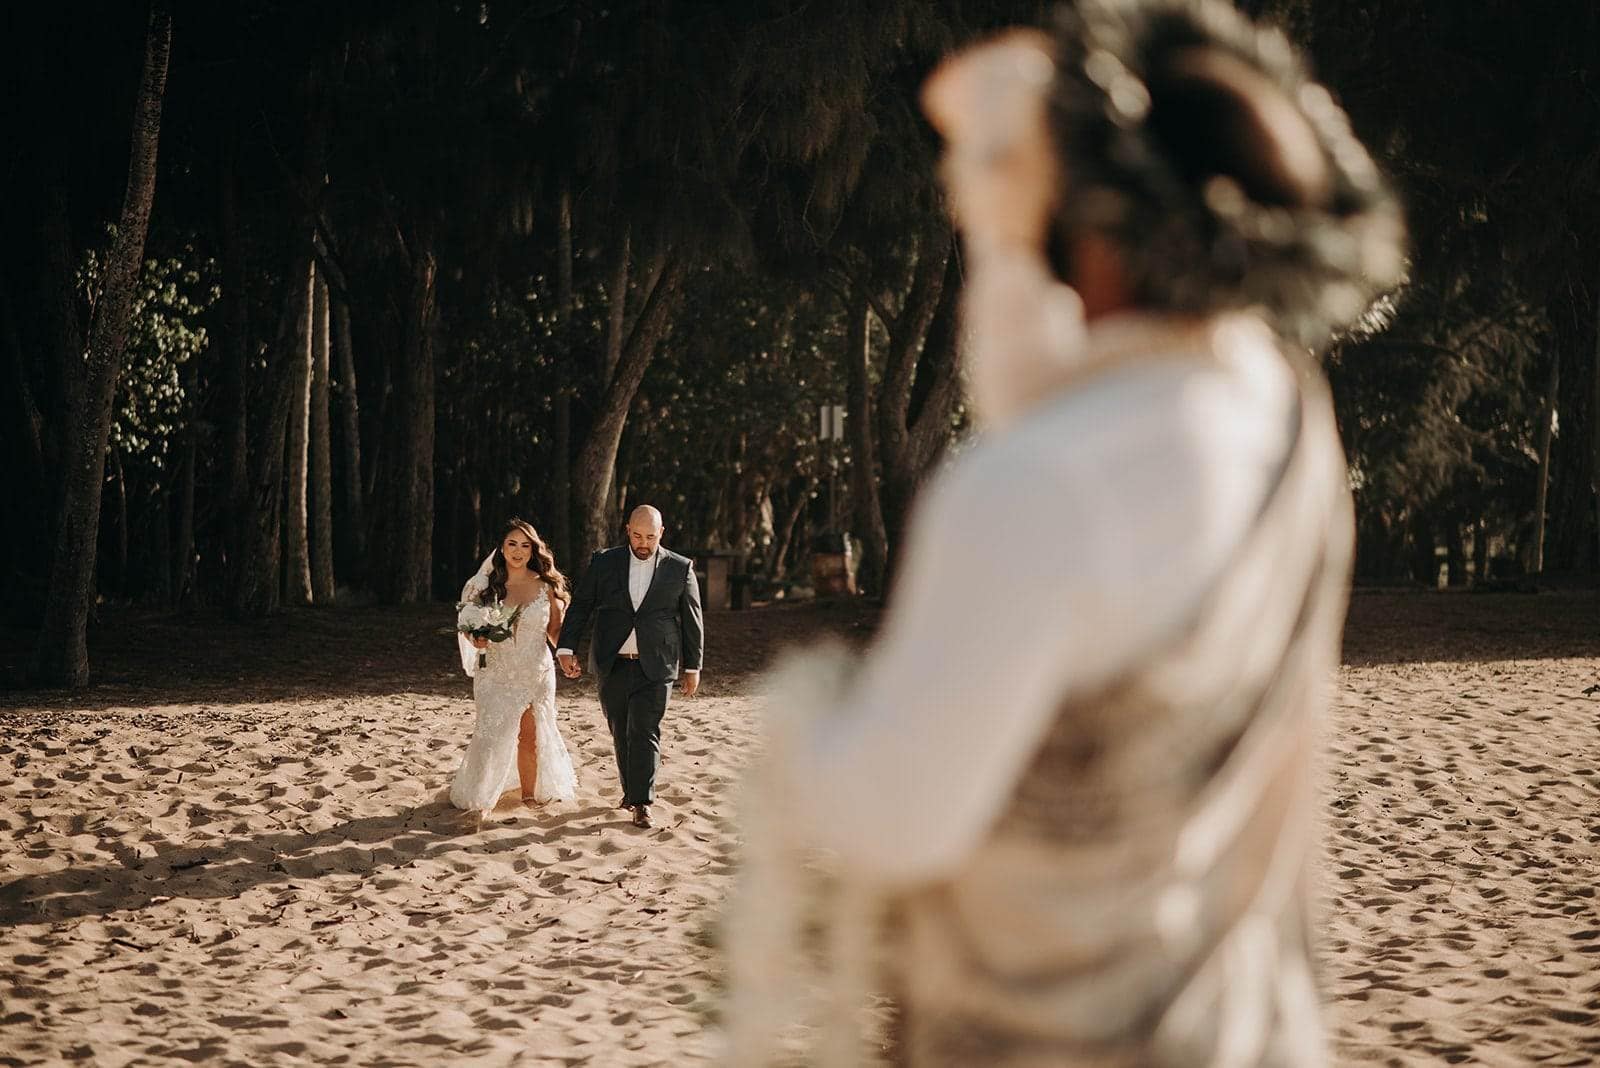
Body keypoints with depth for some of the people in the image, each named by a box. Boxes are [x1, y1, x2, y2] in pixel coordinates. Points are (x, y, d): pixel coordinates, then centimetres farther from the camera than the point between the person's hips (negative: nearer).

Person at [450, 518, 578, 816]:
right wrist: (477, 639, -14)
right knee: (492, 733, -5)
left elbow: (555, 628, 5)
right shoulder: (487, 585, 0)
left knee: (531, 737, 6)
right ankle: (477, 799, 9)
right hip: (496, 674, 0)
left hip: (536, 673, 0)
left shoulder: (545, 586, 0)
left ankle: (531, 794, 22)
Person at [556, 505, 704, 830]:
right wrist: (566, 648, -10)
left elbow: (692, 620, 6)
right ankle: (630, 790, 25)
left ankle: (642, 804, -8)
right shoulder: (604, 562, 3)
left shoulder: (680, 568, 1)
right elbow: (580, 606, 2)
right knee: (621, 733, 10)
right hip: (613, 666, 2)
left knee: (645, 733, -9)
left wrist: (692, 667, 7)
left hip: (655, 669, -2)